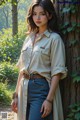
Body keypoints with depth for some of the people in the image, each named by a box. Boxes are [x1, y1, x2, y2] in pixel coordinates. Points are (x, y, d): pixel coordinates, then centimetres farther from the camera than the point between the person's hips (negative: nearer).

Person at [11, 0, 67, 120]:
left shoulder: (54, 38, -5)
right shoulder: (29, 38, 13)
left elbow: (57, 72, -9)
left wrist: (49, 99, -16)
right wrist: (16, 95, 12)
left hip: (42, 88, -6)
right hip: (25, 89, 6)